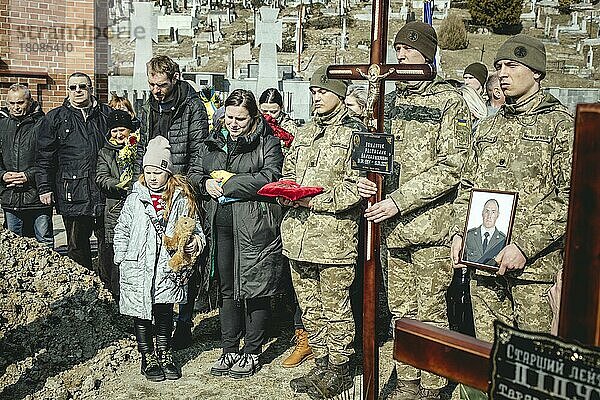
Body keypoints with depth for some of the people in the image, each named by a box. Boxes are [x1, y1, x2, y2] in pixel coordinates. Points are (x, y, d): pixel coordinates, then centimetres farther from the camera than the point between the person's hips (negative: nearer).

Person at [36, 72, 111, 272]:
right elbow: (45, 157, 7)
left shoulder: (107, 114, 8)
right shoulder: (56, 118, 6)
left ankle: (108, 286, 17)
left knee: (107, 244, 6)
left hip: (105, 194, 0)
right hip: (73, 195, 0)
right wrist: (44, 187, 0)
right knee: (77, 248, 9)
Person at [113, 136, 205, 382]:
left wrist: (195, 240, -13)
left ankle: (164, 355, 26)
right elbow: (122, 230, 9)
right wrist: (122, 259, 3)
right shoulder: (135, 199, 3)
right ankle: (148, 358, 20)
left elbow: (195, 227, 9)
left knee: (164, 311, 10)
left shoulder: (181, 199, 1)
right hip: (138, 268, 0)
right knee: (141, 313, 6)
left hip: (167, 268, 0)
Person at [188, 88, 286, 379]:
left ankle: (252, 352, 18)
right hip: (220, 225, 5)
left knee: (254, 289, 4)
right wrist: (205, 183, -4)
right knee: (226, 289, 12)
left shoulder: (268, 143, -2)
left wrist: (229, 182, -15)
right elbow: (194, 173, 19)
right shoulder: (213, 142, 15)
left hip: (254, 227, -5)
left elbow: (271, 177, -17)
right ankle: (229, 350, 25)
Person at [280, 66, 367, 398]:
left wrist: (315, 199, -19)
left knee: (335, 309, 3)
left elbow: (355, 186, -14)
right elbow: (287, 173, 24)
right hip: (299, 234, 7)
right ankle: (321, 364, 29)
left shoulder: (354, 133, -4)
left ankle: (339, 371, 18)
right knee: (310, 306, 15)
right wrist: (285, 193, 3)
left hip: (334, 236, -7)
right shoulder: (305, 133, 18)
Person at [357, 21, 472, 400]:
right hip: (393, 225, 6)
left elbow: (451, 167, -13)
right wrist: (369, 178, -4)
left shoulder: (451, 102, -5)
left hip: (431, 224, -6)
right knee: (401, 310, 14)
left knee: (430, 311, 2)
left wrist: (400, 200, -19)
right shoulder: (389, 101, 13)